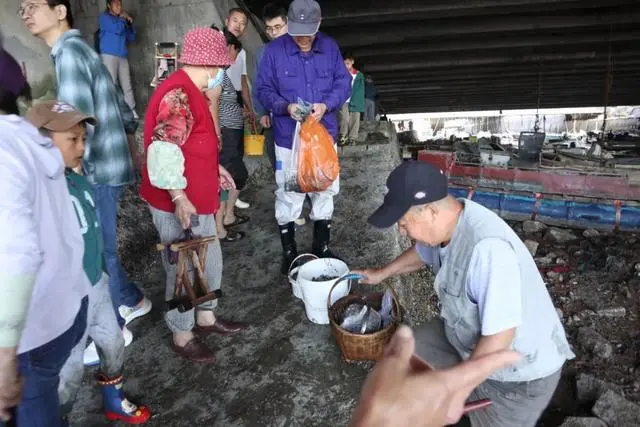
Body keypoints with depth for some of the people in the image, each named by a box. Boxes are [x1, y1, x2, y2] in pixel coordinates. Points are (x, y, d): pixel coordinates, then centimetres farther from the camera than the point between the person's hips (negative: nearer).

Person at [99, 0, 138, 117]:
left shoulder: (122, 20, 23)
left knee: (127, 86, 3)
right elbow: (117, 29, -13)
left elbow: (131, 38, 21)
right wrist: (123, 18, 3)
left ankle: (132, 111, 5)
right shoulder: (104, 17, 4)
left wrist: (130, 23, 10)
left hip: (123, 57, 6)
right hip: (109, 55, -6)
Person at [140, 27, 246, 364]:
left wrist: (214, 167, 22)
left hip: (198, 199, 10)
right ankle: (182, 336, 24)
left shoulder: (190, 91, 13)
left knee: (210, 261, 20)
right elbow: (163, 151, -28)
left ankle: (205, 317, 39)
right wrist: (178, 198, -29)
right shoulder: (178, 95, -21)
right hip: (179, 204, -10)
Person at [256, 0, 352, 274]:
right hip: (288, 138, -3)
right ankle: (289, 251, 24)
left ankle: (322, 246, 33)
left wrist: (326, 105, -19)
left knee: (325, 190, 14)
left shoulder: (330, 47, 0)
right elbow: (263, 90, -6)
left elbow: (343, 83, 1)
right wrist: (285, 107, -24)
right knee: (288, 194, 6)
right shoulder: (274, 50, -8)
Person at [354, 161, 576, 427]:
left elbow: (499, 337, -35)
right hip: (472, 337, 8)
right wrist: (382, 273, 29)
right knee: (415, 350, 13)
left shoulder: (486, 248, -39)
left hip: (518, 374, -8)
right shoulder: (447, 223, -11)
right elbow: (422, 253, 13)